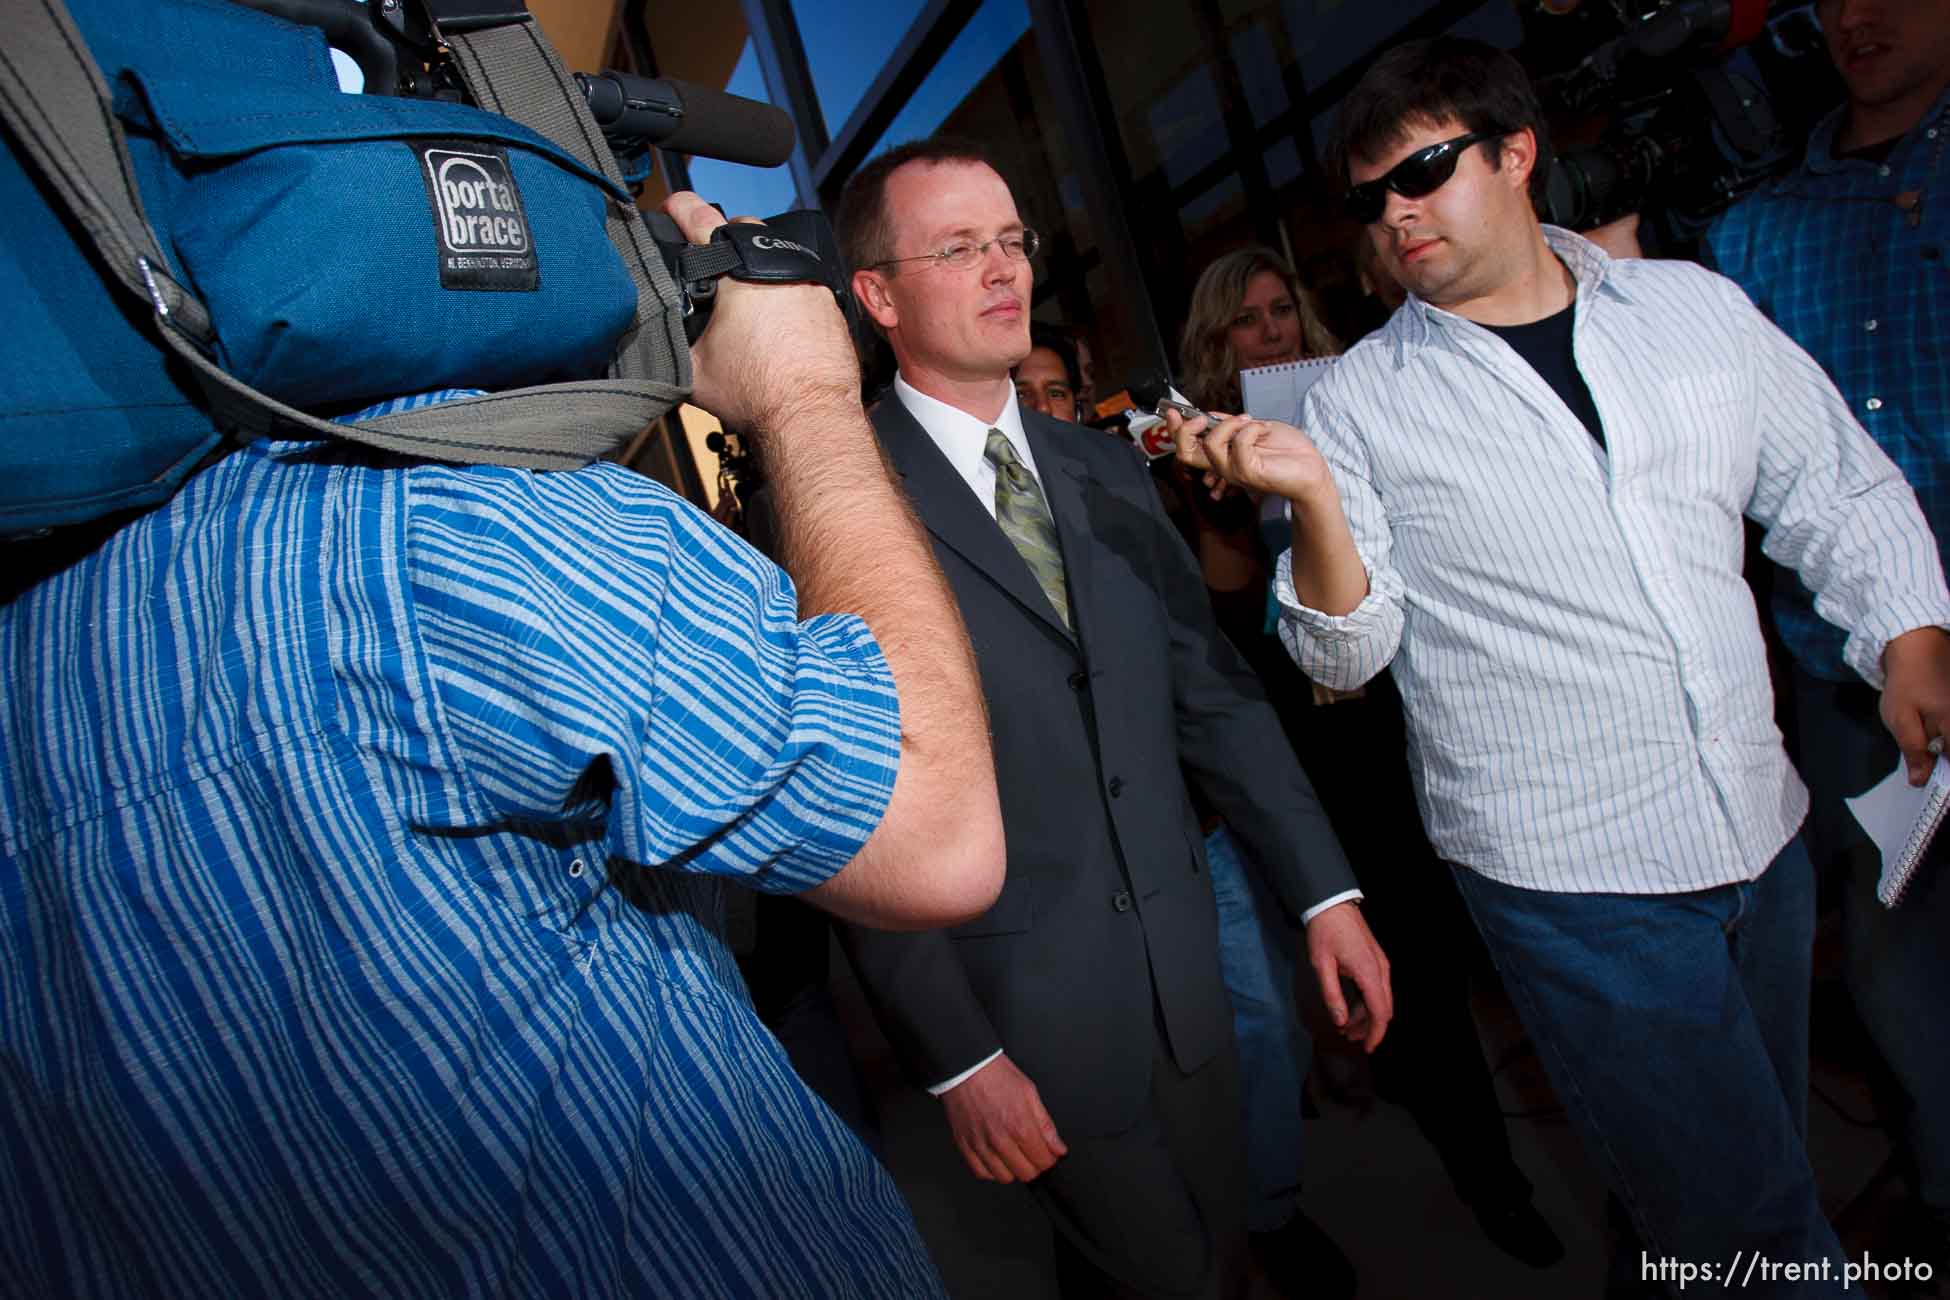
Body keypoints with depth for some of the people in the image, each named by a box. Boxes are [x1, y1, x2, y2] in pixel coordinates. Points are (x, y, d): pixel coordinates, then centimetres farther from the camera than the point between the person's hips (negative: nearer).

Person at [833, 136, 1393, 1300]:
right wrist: (956, 1055, -13)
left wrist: (1326, 890, 2)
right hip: (1030, 1018, -5)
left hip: (1186, 974, 6)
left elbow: (1212, 688, 6)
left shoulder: (1108, 472, 6)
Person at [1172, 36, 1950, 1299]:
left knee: (1756, 1169, 23)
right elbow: (1348, 655, -9)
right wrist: (1312, 497, -24)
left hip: (1765, 829, 5)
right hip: (1572, 874, -5)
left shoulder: (1695, 305, 5)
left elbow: (1842, 493, 13)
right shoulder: (1362, 400, -5)